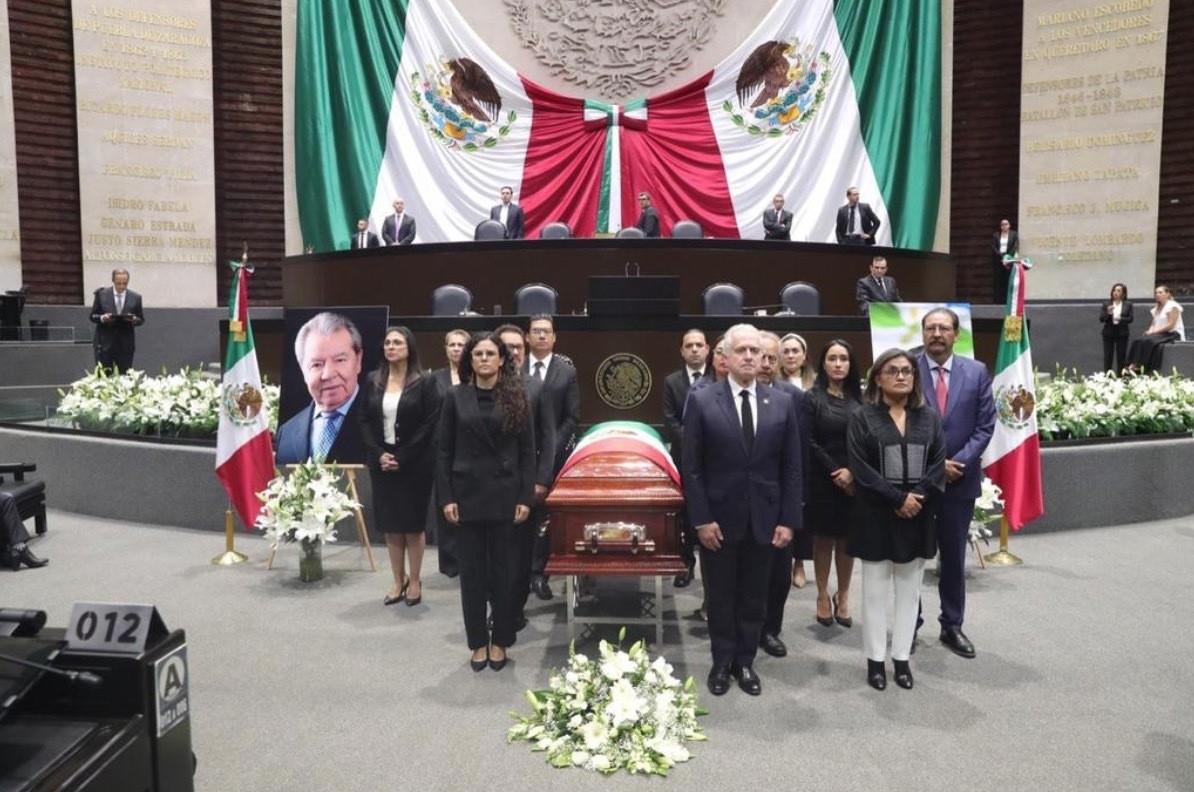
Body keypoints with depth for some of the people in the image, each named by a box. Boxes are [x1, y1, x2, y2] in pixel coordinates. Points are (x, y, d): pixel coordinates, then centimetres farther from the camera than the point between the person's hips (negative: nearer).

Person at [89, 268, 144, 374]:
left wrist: (134, 319, -15)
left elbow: (141, 319, 7)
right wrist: (102, 318, -16)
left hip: (126, 344, 1)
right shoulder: (101, 294, 1)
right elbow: (93, 316, 5)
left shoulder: (135, 297, 3)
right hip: (105, 342, -1)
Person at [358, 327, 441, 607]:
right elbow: (364, 420, 6)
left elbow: (430, 425, -11)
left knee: (413, 523, 5)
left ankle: (415, 581, 18)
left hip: (414, 464, -4)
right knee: (390, 524, 9)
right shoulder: (373, 381, 7)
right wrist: (379, 453, -8)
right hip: (381, 462, 4)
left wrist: (402, 457, -15)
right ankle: (398, 581, 21)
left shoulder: (424, 383, -6)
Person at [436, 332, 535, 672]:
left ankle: (500, 641, 22)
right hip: (468, 493, 1)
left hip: (504, 494, -1)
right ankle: (478, 642, 21)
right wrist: (446, 497, -5)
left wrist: (526, 497, -6)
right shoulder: (455, 397, 2)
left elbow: (527, 451, 0)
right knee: (471, 570, 8)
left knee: (502, 569, 7)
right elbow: (444, 451, 2)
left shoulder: (516, 397, 0)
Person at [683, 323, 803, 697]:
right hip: (718, 518, -2)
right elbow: (691, 467, -6)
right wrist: (701, 519, -11)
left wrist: (789, 519, -3)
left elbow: (791, 467, 2)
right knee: (720, 596, 12)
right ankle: (722, 662, 30)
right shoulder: (701, 401, -6)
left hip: (763, 519, 2)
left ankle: (745, 661, 31)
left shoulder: (783, 403, 1)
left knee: (754, 597, 14)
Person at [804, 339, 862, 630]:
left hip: (854, 480, 3)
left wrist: (852, 472, -11)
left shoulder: (858, 397, 6)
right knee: (824, 538, 6)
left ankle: (843, 598, 19)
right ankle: (823, 596, 17)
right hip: (823, 480, -2)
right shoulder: (812, 398, -3)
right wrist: (835, 473, -12)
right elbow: (809, 443, -8)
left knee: (848, 539, 8)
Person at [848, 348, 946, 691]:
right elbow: (860, 468, -10)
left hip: (918, 516, 3)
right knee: (876, 590, 5)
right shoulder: (862, 417, -3)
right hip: (876, 515, -3)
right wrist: (897, 499, -15)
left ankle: (902, 658, 21)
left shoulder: (929, 418, 8)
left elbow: (938, 463, 2)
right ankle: (876, 659, 15)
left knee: (909, 590, 10)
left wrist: (917, 497, -13)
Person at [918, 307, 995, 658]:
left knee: (954, 556, 12)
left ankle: (952, 626, 25)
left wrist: (959, 462, -12)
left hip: (960, 480, 2)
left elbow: (985, 425, 0)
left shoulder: (976, 372, 2)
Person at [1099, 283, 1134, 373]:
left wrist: (1120, 319, -19)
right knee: (1108, 356, -1)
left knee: (1121, 356, 2)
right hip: (1108, 333, 0)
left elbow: (1130, 319, -1)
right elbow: (1101, 318, -2)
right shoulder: (1106, 304, 4)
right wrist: (1108, 313, -20)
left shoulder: (1128, 304, 4)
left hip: (1122, 333, 0)